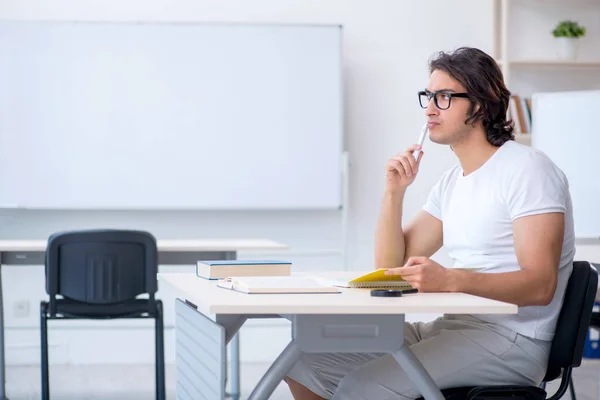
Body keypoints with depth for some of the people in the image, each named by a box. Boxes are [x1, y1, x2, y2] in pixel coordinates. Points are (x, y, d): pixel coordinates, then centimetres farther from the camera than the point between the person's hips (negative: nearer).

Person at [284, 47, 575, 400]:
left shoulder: (528, 169, -11)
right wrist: (394, 192, 0)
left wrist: (449, 280, -36)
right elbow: (390, 269, 13)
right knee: (304, 362, 3)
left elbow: (540, 285, -22)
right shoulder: (451, 183, 16)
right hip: (451, 327, 8)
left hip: (510, 340, -8)